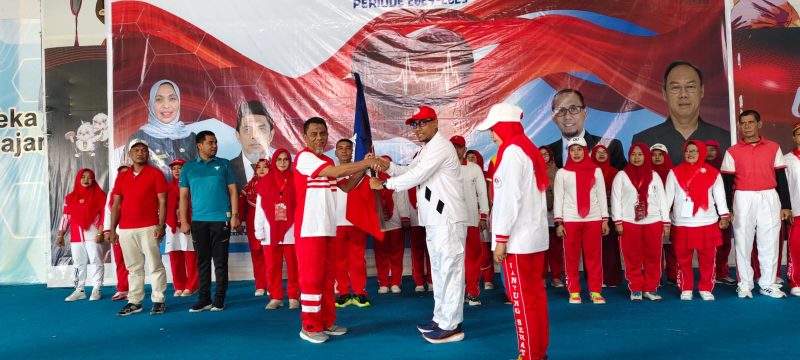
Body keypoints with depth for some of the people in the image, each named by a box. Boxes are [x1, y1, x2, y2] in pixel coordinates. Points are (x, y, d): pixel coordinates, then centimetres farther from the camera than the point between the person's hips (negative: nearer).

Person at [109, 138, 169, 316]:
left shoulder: (156, 174, 1)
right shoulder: (121, 177, 13)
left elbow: (162, 201, -3)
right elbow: (116, 205, 13)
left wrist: (161, 225, -11)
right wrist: (112, 229, 7)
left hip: (148, 228, -4)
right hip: (125, 230, 4)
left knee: (155, 266, -1)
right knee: (133, 268, 10)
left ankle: (158, 301, 5)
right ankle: (134, 302, 16)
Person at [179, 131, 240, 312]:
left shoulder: (224, 164, 5)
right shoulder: (188, 167, 8)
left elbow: (233, 191, 3)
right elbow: (184, 196, 8)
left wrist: (235, 215, -6)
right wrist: (184, 221, 1)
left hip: (221, 219, -2)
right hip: (198, 221, 2)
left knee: (220, 261, 2)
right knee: (202, 261, 7)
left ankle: (219, 299, 10)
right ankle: (204, 299, 15)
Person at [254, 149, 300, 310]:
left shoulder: (295, 181, 3)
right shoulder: (265, 183, 7)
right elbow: (260, 209, 7)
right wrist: (259, 231, 2)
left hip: (291, 232, -2)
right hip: (271, 232, 2)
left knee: (293, 266, 2)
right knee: (272, 267, 6)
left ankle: (294, 297, 12)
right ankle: (275, 297, 16)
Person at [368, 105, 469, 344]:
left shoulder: (440, 146, -14)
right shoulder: (427, 148, 20)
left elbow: (416, 176, -18)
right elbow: (409, 170, 18)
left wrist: (384, 184, -9)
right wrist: (387, 166, 1)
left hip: (448, 218, -11)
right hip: (435, 219, 11)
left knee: (449, 269, -7)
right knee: (439, 270, 15)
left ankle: (451, 326, -1)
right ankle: (441, 318, 26)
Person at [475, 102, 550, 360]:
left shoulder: (512, 151, -12)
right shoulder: (529, 149, 15)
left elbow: (511, 198, -18)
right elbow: (529, 194, 13)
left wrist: (501, 237, -15)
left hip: (518, 237, -9)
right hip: (534, 234, 9)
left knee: (522, 297, -1)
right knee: (535, 293, 13)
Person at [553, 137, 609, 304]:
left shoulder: (596, 170, 8)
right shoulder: (562, 172, 5)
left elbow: (602, 195, 9)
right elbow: (558, 197, 2)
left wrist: (605, 219, 3)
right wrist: (559, 222, -5)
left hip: (593, 218, 1)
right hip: (570, 220, -1)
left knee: (594, 256, 3)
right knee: (571, 257, 2)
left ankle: (595, 291, 12)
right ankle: (574, 292, 11)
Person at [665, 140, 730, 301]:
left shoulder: (712, 173, 5)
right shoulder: (675, 172, 4)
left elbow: (719, 195, 6)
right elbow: (668, 196, 4)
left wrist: (724, 215, -1)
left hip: (707, 223, 0)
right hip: (681, 223, 0)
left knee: (707, 258, 5)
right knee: (683, 258, 4)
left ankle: (706, 289, 17)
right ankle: (686, 289, 15)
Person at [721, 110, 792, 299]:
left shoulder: (774, 148, 6)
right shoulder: (732, 152, 2)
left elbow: (781, 178, 7)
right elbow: (727, 182, 2)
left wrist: (786, 205, 4)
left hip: (769, 199, 1)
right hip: (743, 200, -1)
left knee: (769, 242, 5)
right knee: (743, 242, 3)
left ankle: (768, 284, 16)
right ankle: (745, 285, 12)